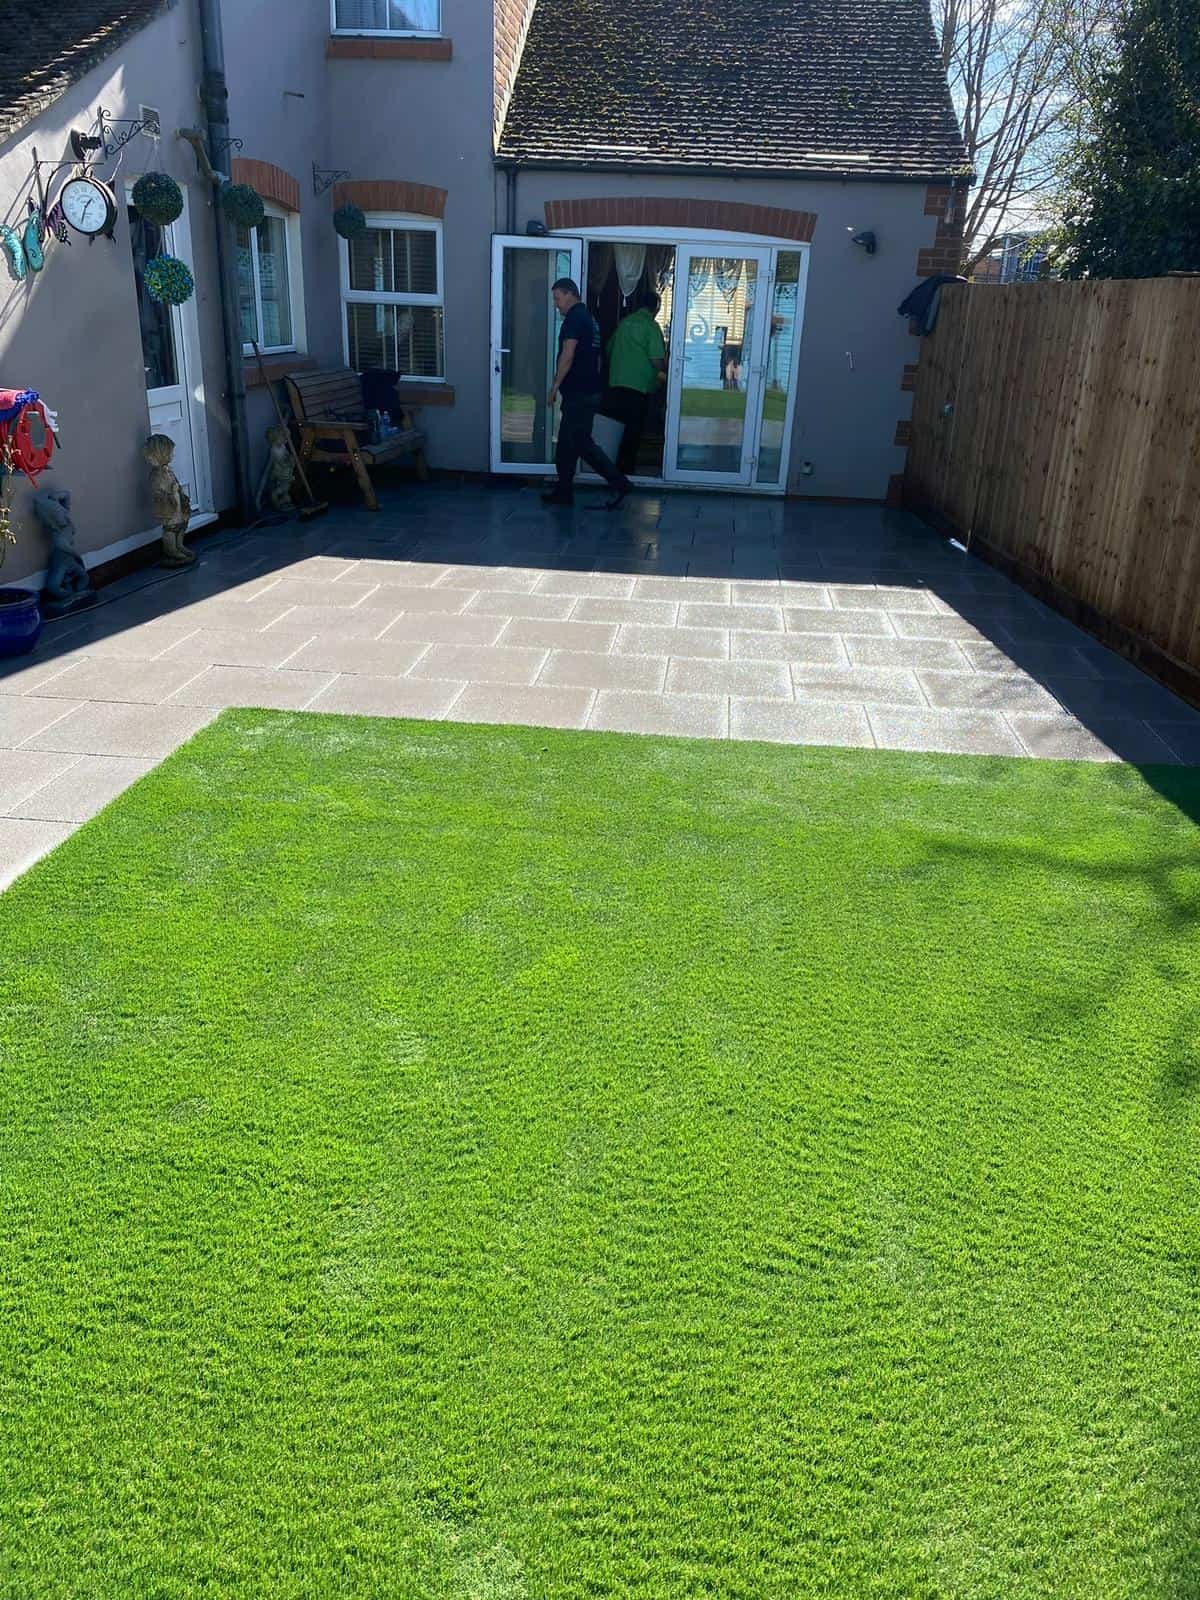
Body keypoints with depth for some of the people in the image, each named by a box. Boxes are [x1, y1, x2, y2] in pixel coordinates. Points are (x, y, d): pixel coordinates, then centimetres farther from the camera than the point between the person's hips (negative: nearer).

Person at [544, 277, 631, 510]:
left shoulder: (574, 318, -12)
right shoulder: (589, 318, 18)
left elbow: (568, 355, -20)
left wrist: (555, 385, -15)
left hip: (578, 394, -10)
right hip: (589, 390, 10)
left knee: (581, 442, -6)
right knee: (568, 442, 11)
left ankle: (619, 483, -3)